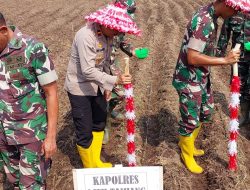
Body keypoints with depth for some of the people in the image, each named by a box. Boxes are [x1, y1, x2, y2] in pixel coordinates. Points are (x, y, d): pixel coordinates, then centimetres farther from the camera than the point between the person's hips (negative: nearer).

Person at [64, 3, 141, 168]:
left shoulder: (107, 35, -3)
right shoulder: (86, 36, -27)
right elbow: (88, 71, -32)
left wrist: (107, 86, 8)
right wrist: (114, 80, -36)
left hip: (97, 85, 8)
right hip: (79, 87, -8)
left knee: (99, 124, 19)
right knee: (85, 132, 1)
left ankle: (96, 162, 39)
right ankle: (89, 169, 24)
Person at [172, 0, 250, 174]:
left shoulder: (210, 16, 2)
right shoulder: (204, 22, -27)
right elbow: (192, 57, -29)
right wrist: (225, 60, -24)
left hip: (202, 77, 9)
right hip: (189, 80, -9)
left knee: (205, 113, 23)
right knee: (190, 120, 6)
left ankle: (187, 143, 43)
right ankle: (187, 155, 29)